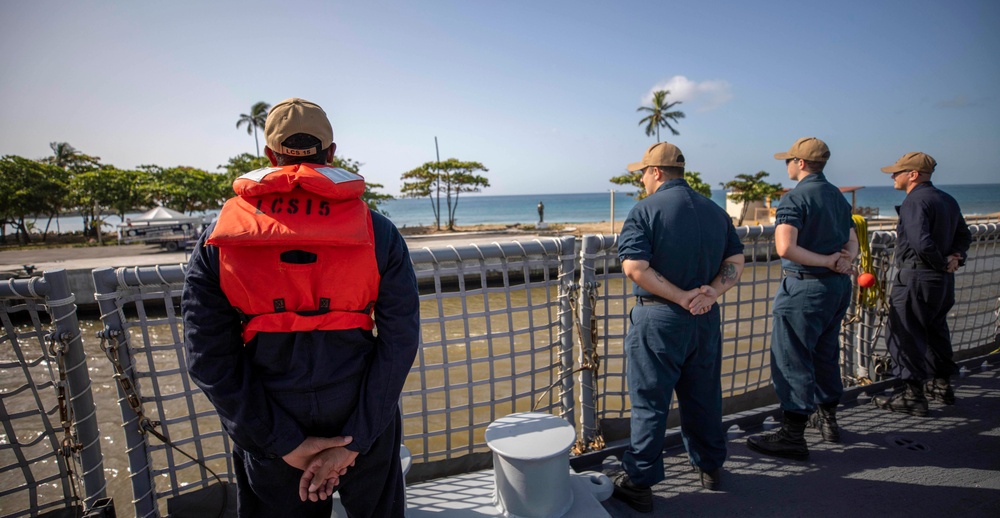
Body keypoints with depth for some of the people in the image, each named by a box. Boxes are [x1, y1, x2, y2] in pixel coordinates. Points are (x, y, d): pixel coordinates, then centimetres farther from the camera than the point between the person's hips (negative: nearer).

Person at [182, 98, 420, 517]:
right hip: (361, 424, 0)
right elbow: (398, 345, -14)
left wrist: (285, 444, -8)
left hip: (271, 432, 1)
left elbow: (208, 360, -9)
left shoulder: (217, 240, -8)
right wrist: (353, 441, -9)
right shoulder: (378, 233, -12)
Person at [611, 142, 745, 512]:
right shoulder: (716, 211, 9)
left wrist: (681, 296, -16)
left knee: (650, 402, 3)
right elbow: (735, 262, 6)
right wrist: (711, 292, -8)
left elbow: (634, 267, -20)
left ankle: (638, 482, 14)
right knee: (704, 396, 20)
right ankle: (710, 466, 37)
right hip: (706, 318, 6)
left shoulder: (646, 210, -10)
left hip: (658, 318, -6)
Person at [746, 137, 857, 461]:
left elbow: (785, 248, -27)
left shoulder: (795, 198, -15)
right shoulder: (838, 197, 13)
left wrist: (826, 261, -15)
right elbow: (852, 242, 16)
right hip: (839, 286, 9)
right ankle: (828, 418, 36)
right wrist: (842, 262, -3)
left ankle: (792, 435, 3)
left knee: (792, 360, -3)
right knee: (825, 353, 21)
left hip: (806, 287, -9)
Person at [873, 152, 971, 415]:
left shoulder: (915, 201, -16)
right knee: (935, 330, 22)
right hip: (944, 281, 10)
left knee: (905, 335, -2)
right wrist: (955, 257, 4)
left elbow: (921, 242, -27)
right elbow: (964, 235, 20)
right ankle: (942, 385, 34)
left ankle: (913, 395, 3)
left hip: (916, 278, -10)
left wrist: (942, 263, -12)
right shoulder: (948, 200, 15)